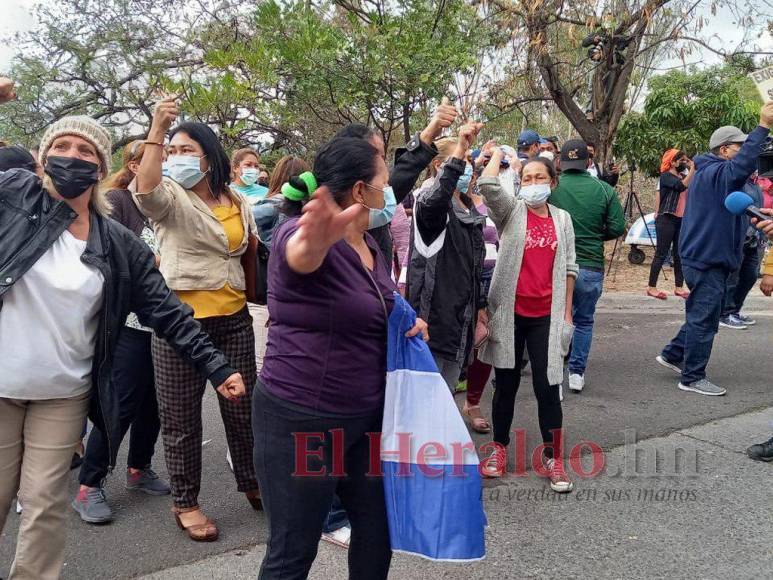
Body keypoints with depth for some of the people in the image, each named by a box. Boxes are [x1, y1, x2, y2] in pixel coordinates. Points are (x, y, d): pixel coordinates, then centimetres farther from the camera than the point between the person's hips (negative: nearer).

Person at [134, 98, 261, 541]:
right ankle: (186, 503, 21)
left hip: (234, 318, 4)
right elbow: (145, 188, -28)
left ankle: (253, 484, 33)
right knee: (181, 416, 6)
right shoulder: (171, 197, -4)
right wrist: (157, 129, -34)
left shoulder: (239, 203, 9)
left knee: (243, 405, 14)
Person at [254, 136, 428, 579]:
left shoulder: (369, 243, 7)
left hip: (367, 414, 8)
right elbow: (302, 254, -45)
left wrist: (408, 321, 1)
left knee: (378, 529, 18)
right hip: (301, 420, -8)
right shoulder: (303, 236, -19)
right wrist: (316, 238, -69)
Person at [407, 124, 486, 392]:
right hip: (433, 316, -8)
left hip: (461, 317, 8)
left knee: (447, 393, 16)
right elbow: (433, 202, -38)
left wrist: (480, 306, 23)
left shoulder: (470, 209, 17)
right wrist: (458, 152, -40)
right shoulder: (428, 199, -9)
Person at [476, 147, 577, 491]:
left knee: (547, 387, 1)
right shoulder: (511, 212, 0)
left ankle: (553, 458, 14)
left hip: (545, 315, 1)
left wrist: (567, 312, 6)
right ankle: (499, 449, 25)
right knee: (506, 384, 10)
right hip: (510, 312, -1)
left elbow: (568, 267, 9)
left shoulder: (562, 219, 8)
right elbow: (488, 185, -20)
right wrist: (498, 154, -3)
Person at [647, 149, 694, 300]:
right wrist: (692, 170, -14)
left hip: (682, 220, 7)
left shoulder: (683, 176, 17)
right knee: (661, 254, -6)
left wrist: (693, 170, 2)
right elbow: (682, 186, -22)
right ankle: (652, 287, -2)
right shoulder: (666, 176, -5)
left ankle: (679, 287, 11)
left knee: (680, 254, 6)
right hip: (666, 219, -7)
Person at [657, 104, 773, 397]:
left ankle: (673, 354, 31)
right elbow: (742, 165, -36)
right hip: (708, 259, -10)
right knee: (704, 320, -3)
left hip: (706, 256, 10)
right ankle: (692, 378, 5)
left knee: (702, 315, 21)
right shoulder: (716, 173, -17)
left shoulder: (709, 173, 16)